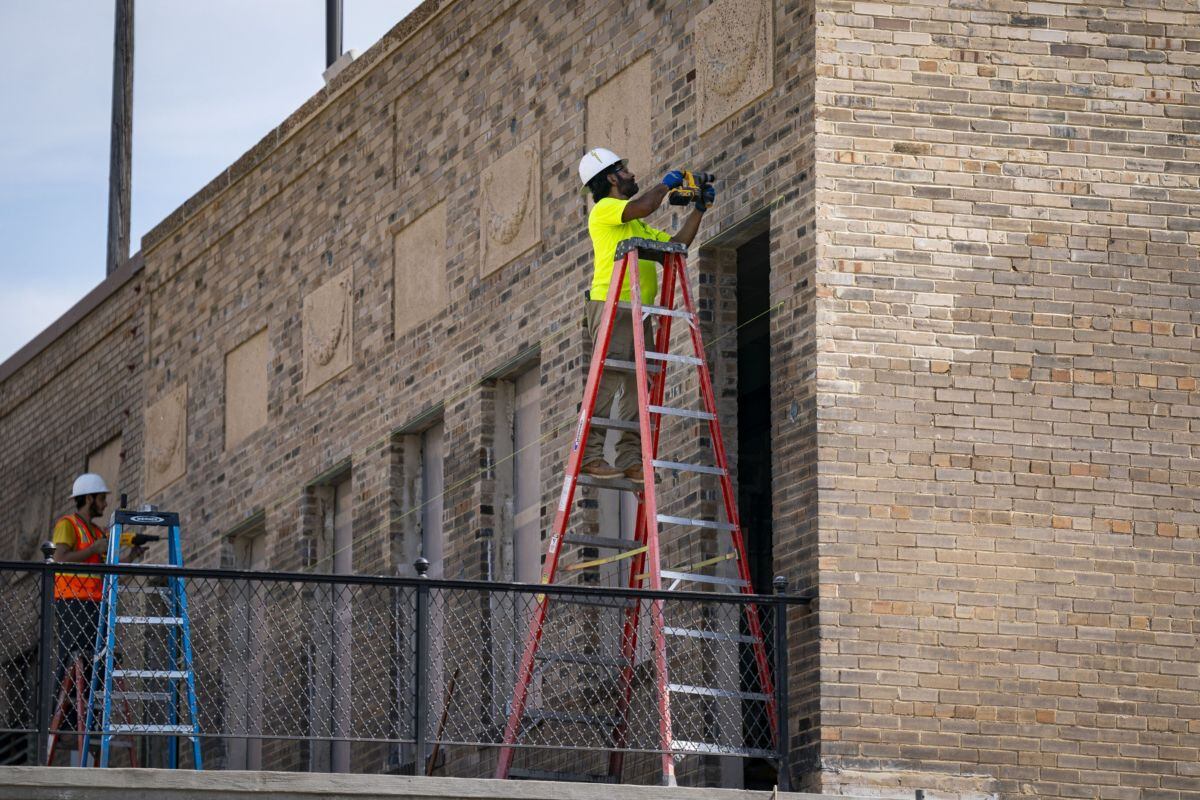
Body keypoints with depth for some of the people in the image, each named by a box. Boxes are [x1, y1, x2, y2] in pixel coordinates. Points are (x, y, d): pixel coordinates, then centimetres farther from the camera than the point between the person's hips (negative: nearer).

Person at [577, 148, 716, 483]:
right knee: (609, 378, -16)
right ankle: (589, 455, -19)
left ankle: (631, 459, 0)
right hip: (611, 305, -9)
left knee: (638, 385, 2)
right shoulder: (605, 210, 1)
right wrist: (666, 184, -1)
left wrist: (699, 209, 20)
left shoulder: (638, 227, 29)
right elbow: (643, 206, -18)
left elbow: (676, 243, 27)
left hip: (638, 311, 9)